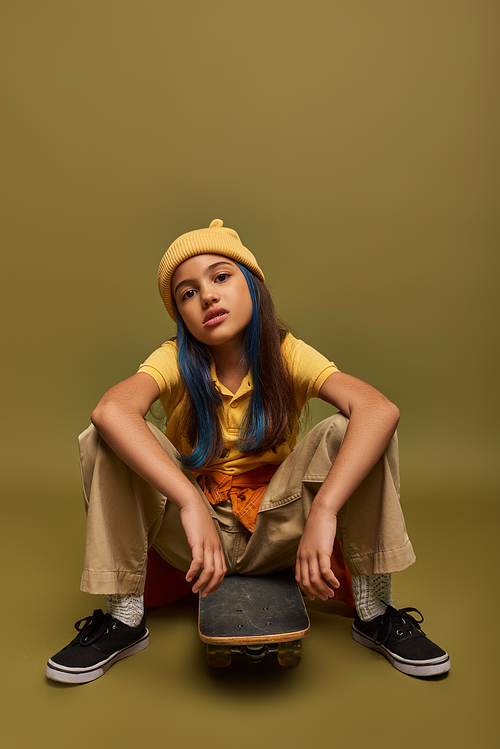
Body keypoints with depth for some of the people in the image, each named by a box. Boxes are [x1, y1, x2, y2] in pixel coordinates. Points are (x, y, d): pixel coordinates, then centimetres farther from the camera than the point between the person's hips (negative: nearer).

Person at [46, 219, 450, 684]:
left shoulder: (286, 355, -10)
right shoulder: (175, 360, -10)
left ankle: (373, 613, -10)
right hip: (192, 531, 0)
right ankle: (123, 616, -10)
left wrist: (322, 511, -41)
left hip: (276, 533, 0)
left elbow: (380, 409, -29)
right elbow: (110, 410, -34)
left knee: (344, 432, -24)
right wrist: (191, 504, -45)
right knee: (107, 437, -21)